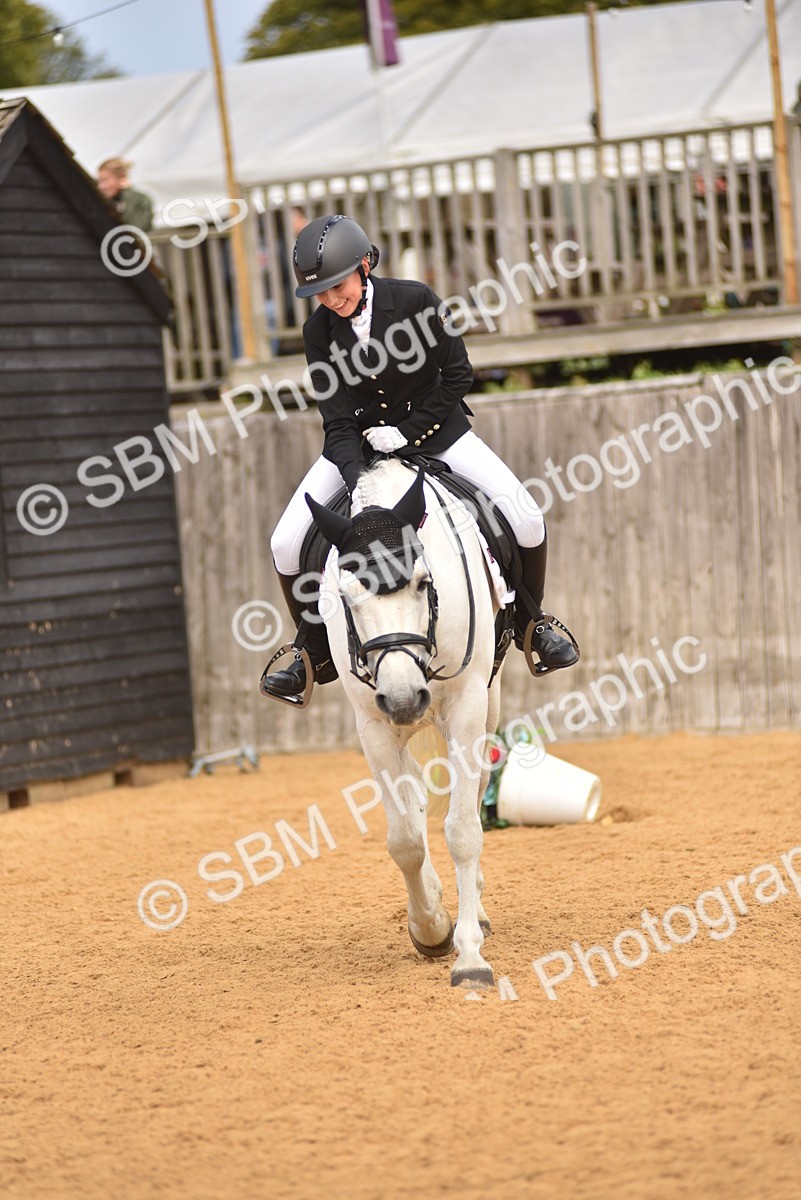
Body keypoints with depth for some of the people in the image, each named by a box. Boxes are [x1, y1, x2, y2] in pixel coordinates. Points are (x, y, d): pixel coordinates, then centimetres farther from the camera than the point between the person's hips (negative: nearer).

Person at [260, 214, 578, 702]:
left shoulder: (415, 300, -20)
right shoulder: (320, 331, -15)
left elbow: (458, 375, -11)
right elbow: (338, 419, -16)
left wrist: (407, 432, -18)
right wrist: (355, 479, -34)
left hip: (433, 428, -1)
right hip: (360, 443, 2)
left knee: (525, 519, -17)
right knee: (287, 544, -12)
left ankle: (530, 623, 12)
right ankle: (317, 654, 12)